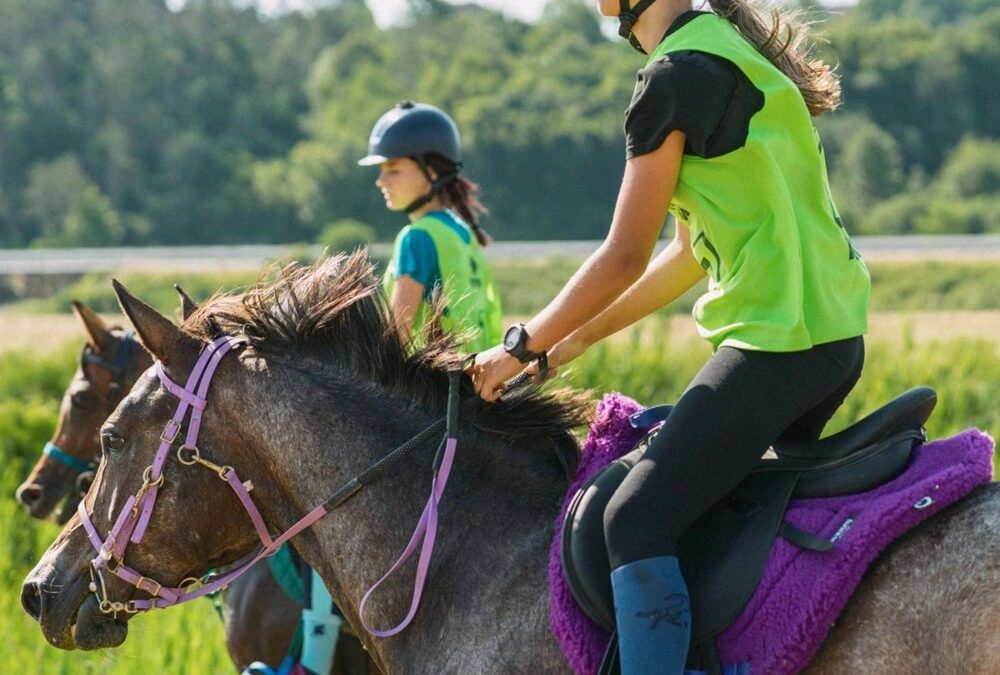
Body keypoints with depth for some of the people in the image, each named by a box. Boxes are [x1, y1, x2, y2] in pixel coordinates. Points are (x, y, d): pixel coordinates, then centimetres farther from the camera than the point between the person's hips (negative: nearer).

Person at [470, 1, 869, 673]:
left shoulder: (676, 75, -11)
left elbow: (626, 257, -10)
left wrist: (522, 346, 1)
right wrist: (575, 338, 23)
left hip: (779, 341, -10)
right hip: (837, 335, 10)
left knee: (638, 520, -13)